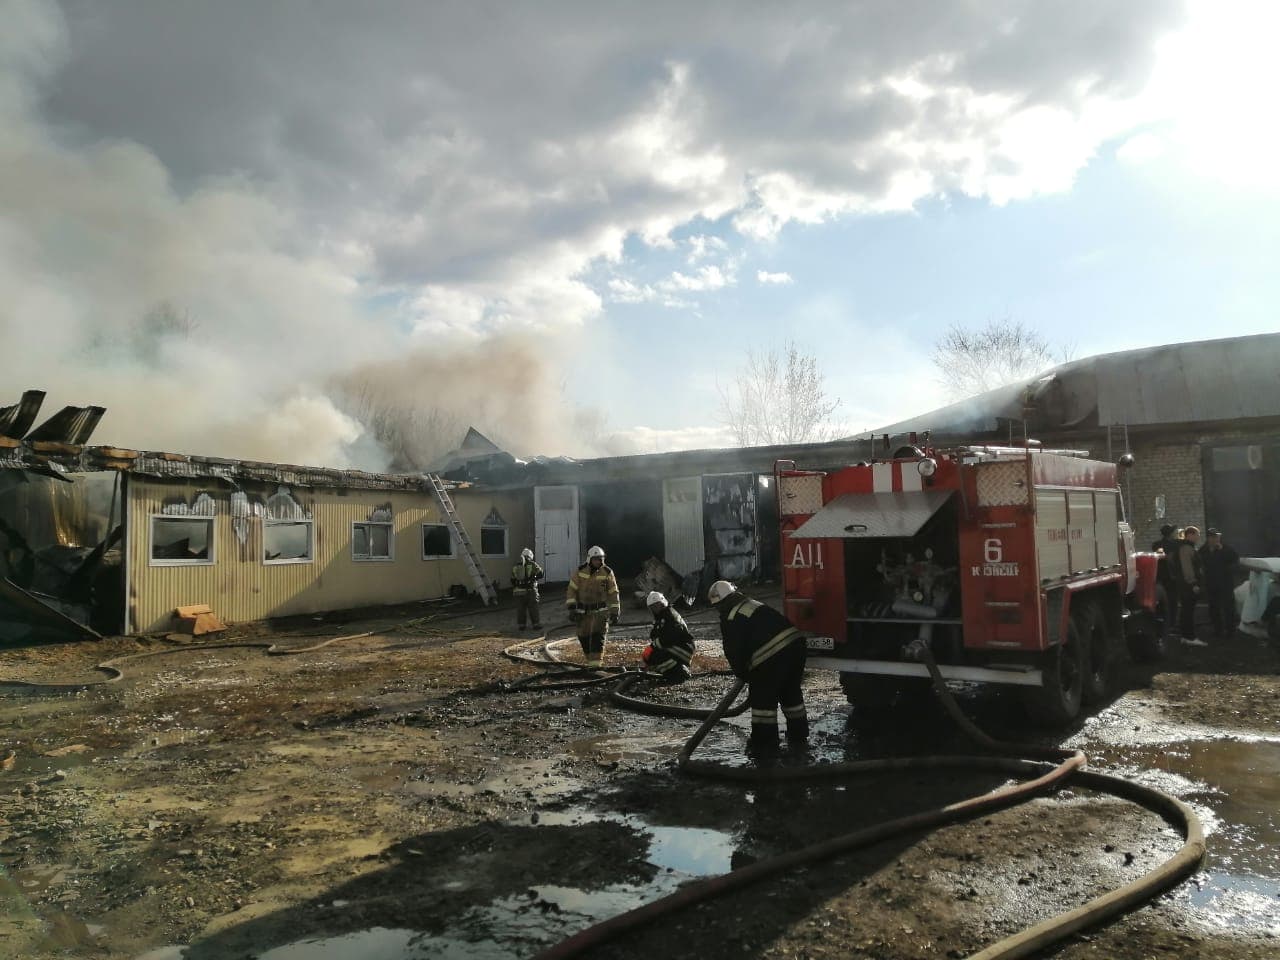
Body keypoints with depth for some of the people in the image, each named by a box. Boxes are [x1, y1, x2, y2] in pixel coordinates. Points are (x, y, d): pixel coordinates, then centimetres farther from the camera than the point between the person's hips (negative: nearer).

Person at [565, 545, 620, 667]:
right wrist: (572, 607, -10)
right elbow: (571, 590, -1)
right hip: (583, 611, 2)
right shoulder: (580, 572, -4)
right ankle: (590, 660, 24)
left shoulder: (607, 573, -5)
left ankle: (595, 664, -15)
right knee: (584, 637, 5)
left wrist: (614, 611, -2)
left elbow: (613, 593, 0)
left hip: (600, 611, -2)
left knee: (598, 637, -14)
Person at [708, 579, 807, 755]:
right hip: (795, 642, 8)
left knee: (762, 698, 7)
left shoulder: (729, 619, 0)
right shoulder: (752, 603, 26)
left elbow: (734, 652, 0)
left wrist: (742, 674, 17)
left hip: (772, 655, -8)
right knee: (791, 692, 25)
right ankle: (798, 734, 36)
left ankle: (765, 743, 12)